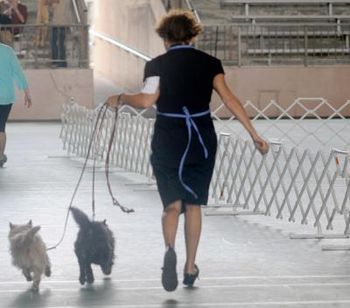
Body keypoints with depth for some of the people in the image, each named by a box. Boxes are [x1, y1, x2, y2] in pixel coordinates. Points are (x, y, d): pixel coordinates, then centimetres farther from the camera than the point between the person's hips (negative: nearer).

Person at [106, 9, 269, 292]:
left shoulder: (158, 65, -5)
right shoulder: (209, 63, 1)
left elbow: (147, 100, -19)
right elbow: (229, 99, -8)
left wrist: (120, 99, 0)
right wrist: (254, 134, -9)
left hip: (168, 143, -2)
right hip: (202, 141, 2)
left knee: (172, 203, 6)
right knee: (193, 204, 14)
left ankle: (170, 249, -24)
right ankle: (191, 267, 16)